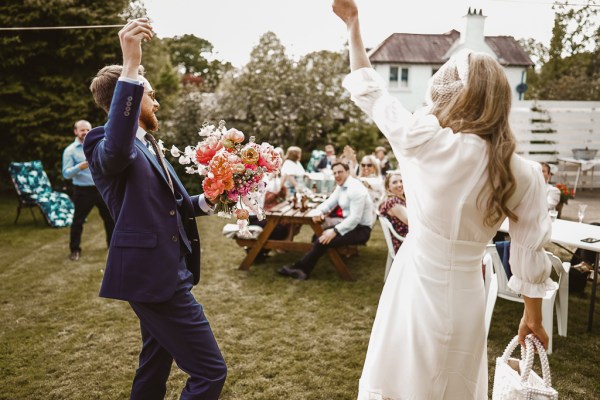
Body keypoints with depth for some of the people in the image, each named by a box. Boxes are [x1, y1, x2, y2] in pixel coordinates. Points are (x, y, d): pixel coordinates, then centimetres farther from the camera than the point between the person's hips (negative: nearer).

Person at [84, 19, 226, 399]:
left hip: (162, 271, 10)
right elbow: (118, 147, -40)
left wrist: (205, 201, 0)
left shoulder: (149, 146, 17)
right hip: (154, 274, -10)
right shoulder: (106, 147, -13)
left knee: (155, 365, 23)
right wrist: (131, 66, -44)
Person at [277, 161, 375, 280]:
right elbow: (329, 202, 10)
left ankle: (299, 267, -6)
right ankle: (303, 270, 0)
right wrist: (319, 212, -12)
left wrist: (335, 231, -30)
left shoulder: (355, 189, -22)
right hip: (350, 223, 10)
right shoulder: (341, 186, 9)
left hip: (360, 229, -10)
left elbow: (355, 217, -27)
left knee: (323, 240, -21)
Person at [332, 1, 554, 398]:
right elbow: (530, 257, 0)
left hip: (416, 295, -3)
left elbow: (371, 91, -4)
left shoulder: (428, 145, -18)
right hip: (465, 301, 3)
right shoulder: (524, 174, -8)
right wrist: (532, 316, 16)